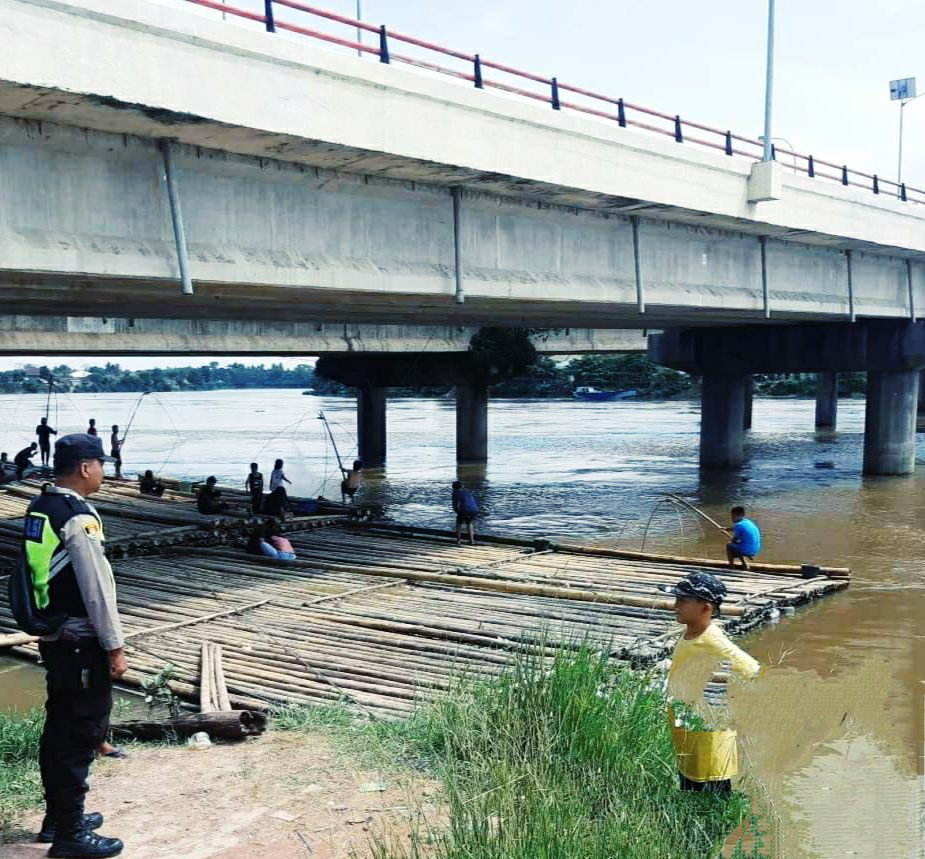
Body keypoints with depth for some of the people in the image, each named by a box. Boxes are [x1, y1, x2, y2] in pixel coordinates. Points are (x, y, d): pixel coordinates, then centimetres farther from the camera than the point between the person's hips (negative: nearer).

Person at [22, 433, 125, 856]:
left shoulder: (39, 509, 7)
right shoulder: (79, 518, -20)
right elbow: (97, 589, -20)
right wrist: (115, 647, -13)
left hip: (52, 638, 9)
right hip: (82, 644, -9)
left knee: (58, 727, 17)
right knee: (83, 734, -1)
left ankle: (58, 817, 30)